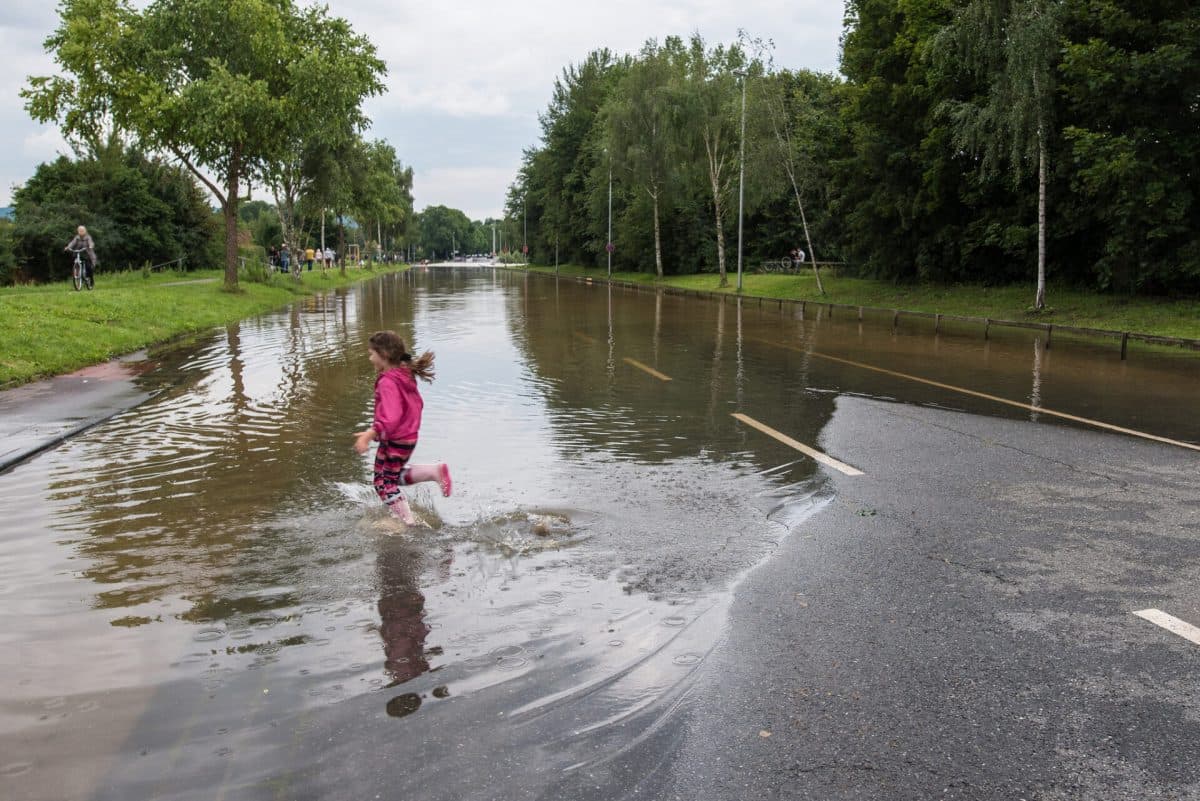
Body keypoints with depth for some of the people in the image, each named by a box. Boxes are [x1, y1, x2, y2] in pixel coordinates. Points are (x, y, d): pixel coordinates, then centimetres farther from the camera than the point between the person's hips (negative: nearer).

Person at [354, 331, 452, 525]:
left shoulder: (387, 382, -25)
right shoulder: (405, 376, 4)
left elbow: (390, 417, -34)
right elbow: (417, 404, 14)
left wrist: (369, 435, -39)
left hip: (394, 441, -9)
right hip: (409, 436, 9)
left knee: (385, 483, 6)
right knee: (396, 475, 26)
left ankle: (407, 521, 10)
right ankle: (436, 471, 13)